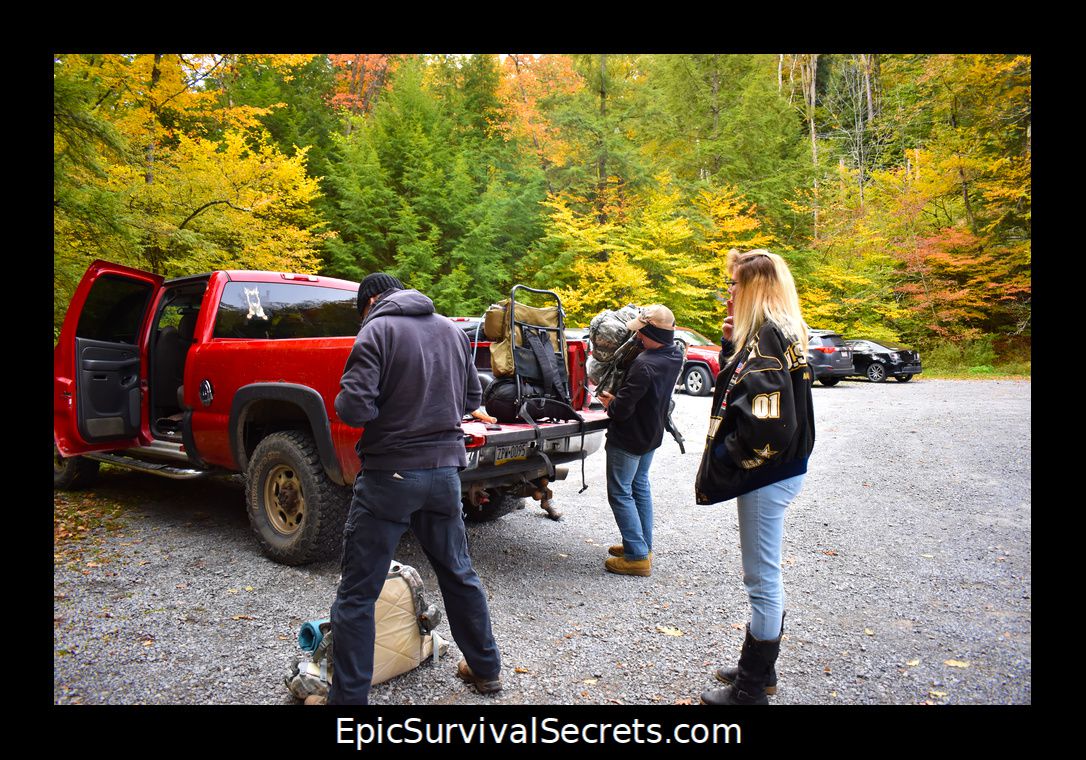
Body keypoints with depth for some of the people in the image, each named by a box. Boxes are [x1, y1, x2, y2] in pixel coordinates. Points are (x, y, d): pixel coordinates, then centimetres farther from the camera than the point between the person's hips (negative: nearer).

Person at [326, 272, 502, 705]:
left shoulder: (377, 331, -9)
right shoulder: (452, 330, 9)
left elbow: (354, 409, -18)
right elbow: (472, 398, 15)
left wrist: (342, 401, 3)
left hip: (390, 473, -6)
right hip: (445, 469, 6)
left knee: (357, 594, 5)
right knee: (459, 573, 21)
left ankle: (348, 697, 11)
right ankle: (486, 670, 35)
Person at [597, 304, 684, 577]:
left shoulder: (645, 365, -32)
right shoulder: (675, 355, -5)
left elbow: (622, 408, -29)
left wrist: (610, 403, -6)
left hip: (628, 439, -9)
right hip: (651, 434, 9)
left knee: (620, 494, 3)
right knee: (640, 487, 21)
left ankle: (637, 556, 5)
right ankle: (644, 546, 31)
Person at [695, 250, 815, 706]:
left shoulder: (768, 336, -19)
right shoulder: (778, 333, 12)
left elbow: (764, 424, -27)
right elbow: (740, 389, 14)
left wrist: (721, 465, -17)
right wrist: (731, 344, 2)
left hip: (768, 476, -10)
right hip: (774, 472, 10)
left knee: (762, 579, 2)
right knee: (763, 574, 21)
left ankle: (751, 689, 18)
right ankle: (758, 669, 37)